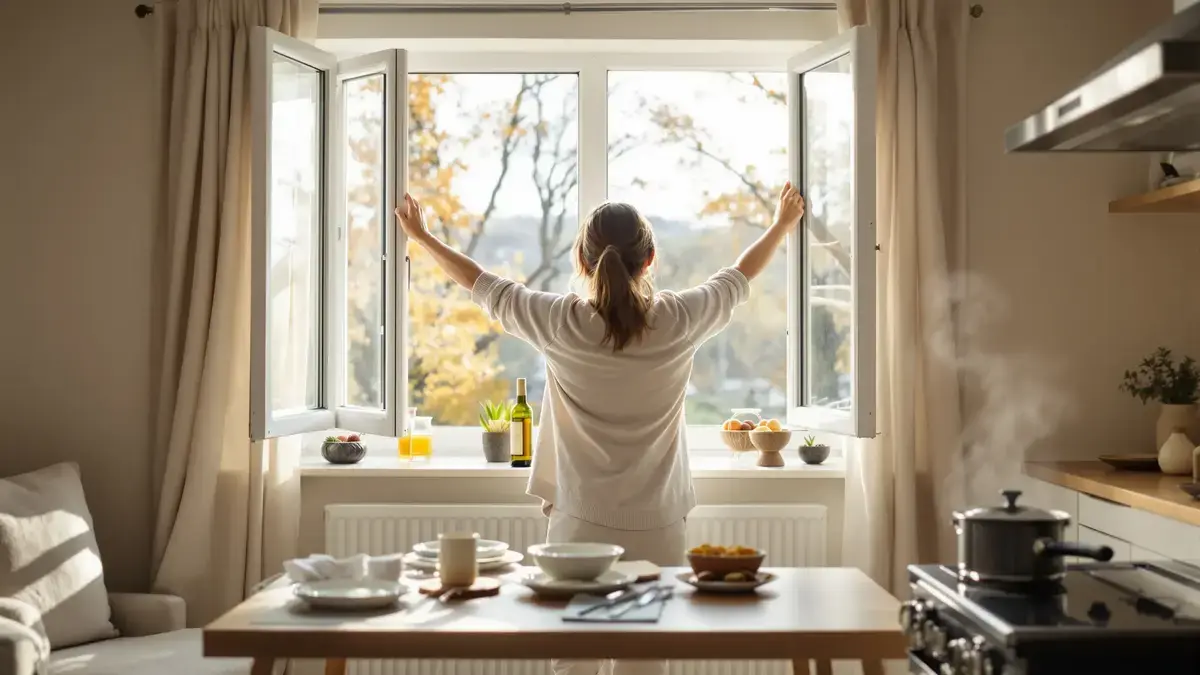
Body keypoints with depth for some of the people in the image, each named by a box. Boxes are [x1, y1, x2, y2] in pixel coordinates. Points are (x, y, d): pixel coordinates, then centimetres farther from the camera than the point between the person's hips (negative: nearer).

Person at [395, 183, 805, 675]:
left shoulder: (559, 324, -9)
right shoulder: (679, 322, -7)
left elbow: (481, 285, 6)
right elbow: (738, 279, 12)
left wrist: (421, 237, 23)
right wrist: (783, 225, 31)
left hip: (579, 526, 0)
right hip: (655, 531, 1)